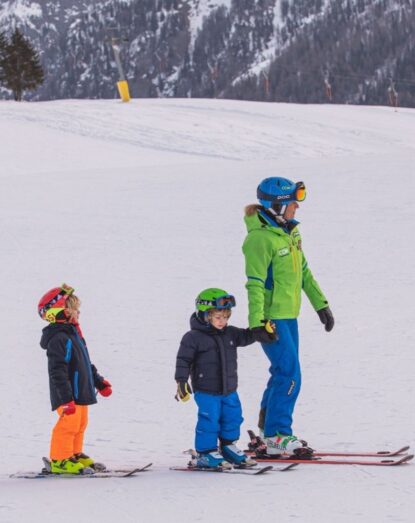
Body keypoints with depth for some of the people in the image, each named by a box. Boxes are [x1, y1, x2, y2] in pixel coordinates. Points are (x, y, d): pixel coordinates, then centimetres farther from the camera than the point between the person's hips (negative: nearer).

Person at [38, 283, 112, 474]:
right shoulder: (58, 339, -19)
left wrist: (99, 382, 28)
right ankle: (60, 460, -4)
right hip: (69, 396, -10)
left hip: (80, 393, 10)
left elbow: (86, 364, 26)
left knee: (80, 424, 16)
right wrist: (66, 398, -27)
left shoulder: (73, 334, 15)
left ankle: (74, 454, 27)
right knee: (69, 423, -10)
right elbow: (58, 371, -23)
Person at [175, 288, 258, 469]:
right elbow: (184, 360, -11)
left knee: (232, 418, 12)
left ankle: (228, 448, 29)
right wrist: (182, 381, -15)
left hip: (229, 390, 7)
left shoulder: (230, 333, 6)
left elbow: (245, 337, 12)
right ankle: (205, 454, 5)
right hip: (206, 391, -7)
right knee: (209, 420, -6)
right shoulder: (194, 338, -12)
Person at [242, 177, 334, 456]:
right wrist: (257, 323, -24)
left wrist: (321, 304, 19)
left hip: (289, 315, 9)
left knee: (283, 373, 15)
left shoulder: (290, 232, 9)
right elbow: (255, 284, -20)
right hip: (271, 318, -9)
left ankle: (269, 428, 26)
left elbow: (304, 271, 18)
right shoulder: (261, 238, -18)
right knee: (289, 375, -11)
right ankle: (277, 436, -5)